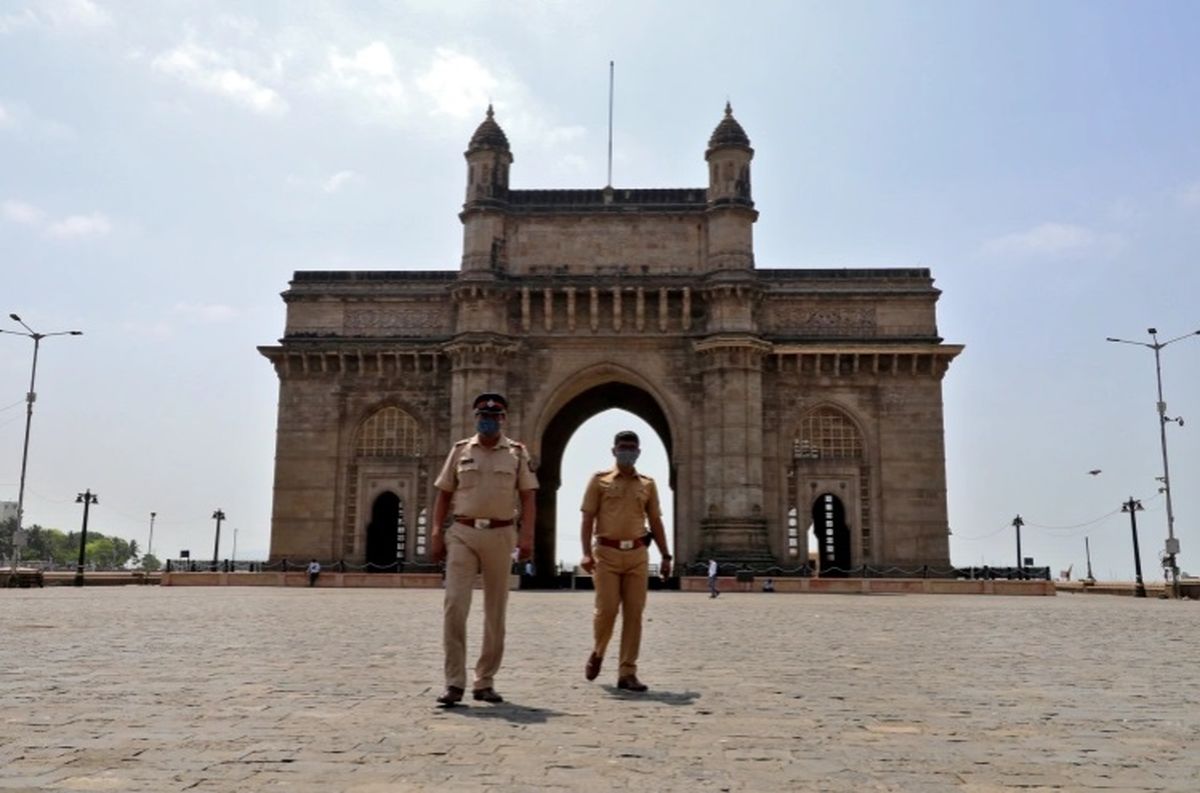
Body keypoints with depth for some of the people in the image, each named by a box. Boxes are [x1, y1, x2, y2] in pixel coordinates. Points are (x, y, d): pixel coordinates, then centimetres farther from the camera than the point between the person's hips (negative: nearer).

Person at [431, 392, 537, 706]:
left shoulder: (517, 453, 6)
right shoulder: (460, 451, 9)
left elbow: (527, 497, 2)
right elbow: (444, 494, 10)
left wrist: (526, 534, -10)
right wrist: (436, 533, 1)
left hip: (500, 535, 1)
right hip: (462, 533, 0)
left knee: (496, 611, 6)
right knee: (455, 604, -12)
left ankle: (485, 682, 17)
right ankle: (454, 682, -6)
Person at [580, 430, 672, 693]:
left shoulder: (647, 484, 14)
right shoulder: (599, 480, 5)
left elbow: (656, 522, 16)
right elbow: (588, 519, 1)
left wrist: (665, 556, 10)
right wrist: (586, 553, -10)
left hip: (637, 553, 3)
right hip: (606, 552, -3)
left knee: (634, 613, 0)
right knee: (606, 609, -6)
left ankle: (627, 673, 7)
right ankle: (597, 653, 24)